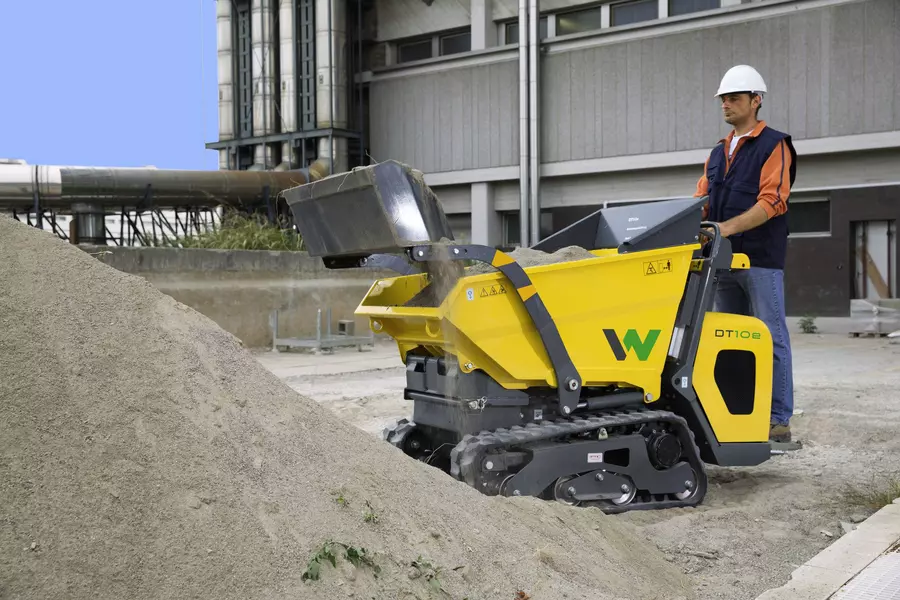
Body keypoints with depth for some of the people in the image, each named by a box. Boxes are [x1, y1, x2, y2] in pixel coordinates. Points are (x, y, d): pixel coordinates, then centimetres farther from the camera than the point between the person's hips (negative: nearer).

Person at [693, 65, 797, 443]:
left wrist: (728, 227, -25)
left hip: (760, 259, -7)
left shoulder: (775, 145, -1)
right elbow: (700, 201, 17)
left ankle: (778, 419, 1)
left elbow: (772, 202, -14)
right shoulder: (718, 153, 20)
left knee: (770, 338, -4)